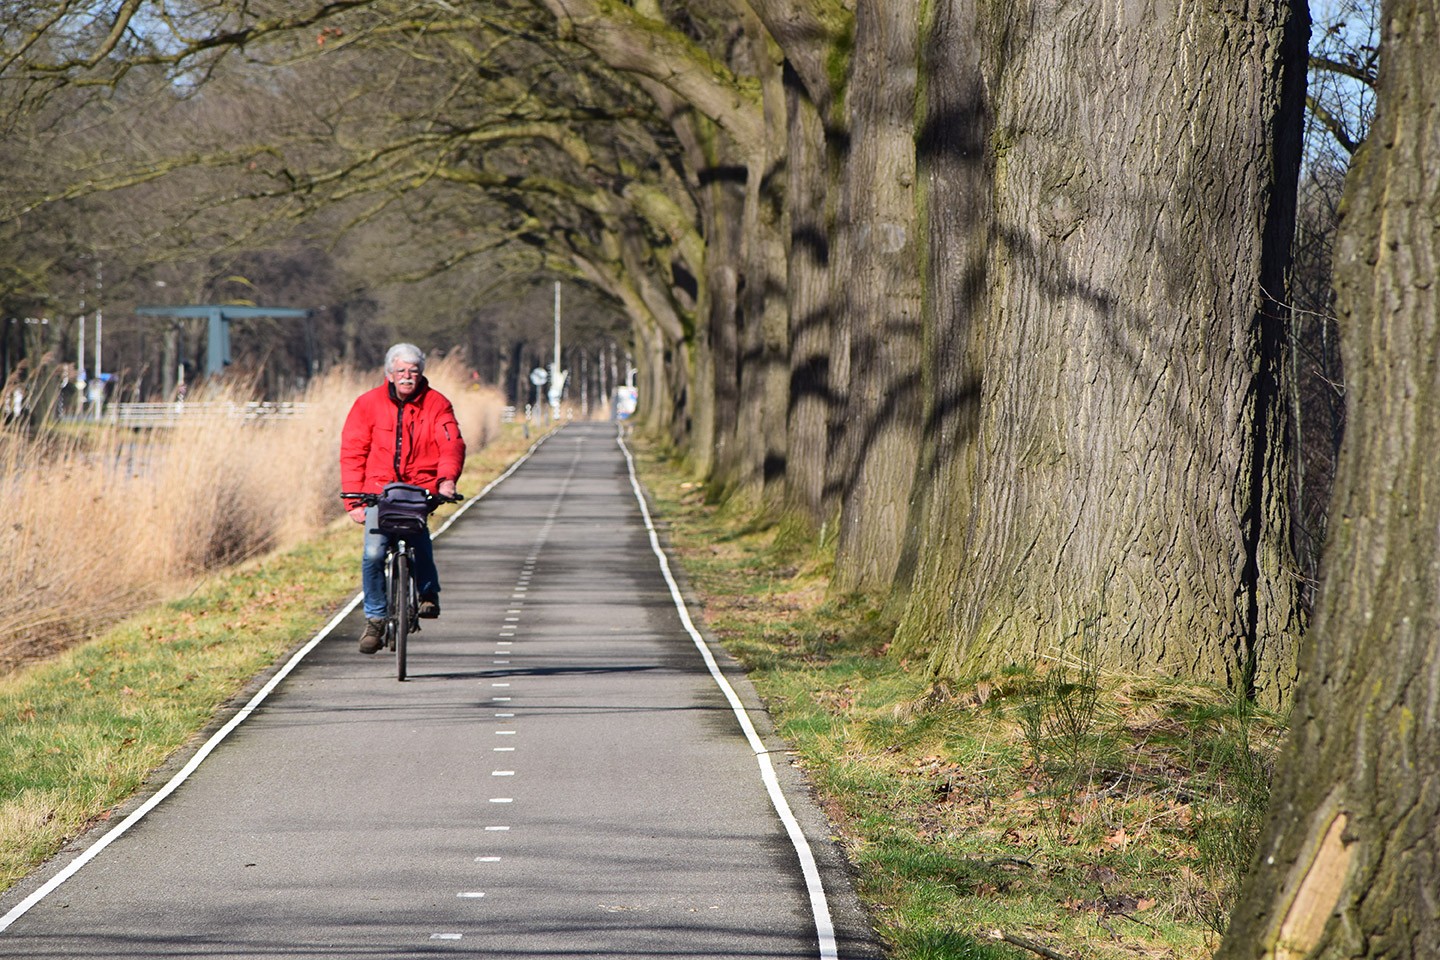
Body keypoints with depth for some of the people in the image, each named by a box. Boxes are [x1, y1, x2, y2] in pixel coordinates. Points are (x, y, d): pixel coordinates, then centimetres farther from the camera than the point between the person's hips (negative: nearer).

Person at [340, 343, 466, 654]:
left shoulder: (436, 404, 4)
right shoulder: (368, 403, 5)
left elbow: (451, 445, -7)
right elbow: (352, 452, 5)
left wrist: (447, 478, -28)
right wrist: (353, 500, -4)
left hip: (420, 488, -1)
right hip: (379, 490, 1)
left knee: (416, 528, -28)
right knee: (373, 554, -16)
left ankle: (428, 594, -3)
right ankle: (375, 618, 1)